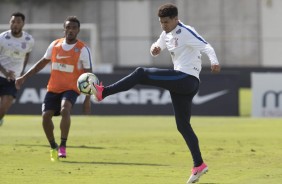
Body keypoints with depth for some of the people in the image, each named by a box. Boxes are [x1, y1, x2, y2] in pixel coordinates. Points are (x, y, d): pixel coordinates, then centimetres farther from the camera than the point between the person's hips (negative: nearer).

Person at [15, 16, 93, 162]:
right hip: (53, 88, 4)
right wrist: (24, 77, 12)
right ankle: (53, 147, 14)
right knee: (46, 116, -9)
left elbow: (88, 75, -6)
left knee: (65, 110, -31)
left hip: (71, 88, -4)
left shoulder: (83, 49, -8)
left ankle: (63, 146, -22)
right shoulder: (55, 45, 4)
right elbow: (42, 63, 17)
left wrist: (87, 99, -11)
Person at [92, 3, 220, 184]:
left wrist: (214, 62, -42)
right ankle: (199, 165, 8)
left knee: (141, 73, -16)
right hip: (181, 83, 10)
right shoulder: (166, 34, 16)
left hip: (187, 79, -10)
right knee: (183, 125, 8)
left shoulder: (186, 32, -10)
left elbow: (206, 46, -22)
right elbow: (156, 49, 31)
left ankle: (103, 92, -17)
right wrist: (155, 49, 4)